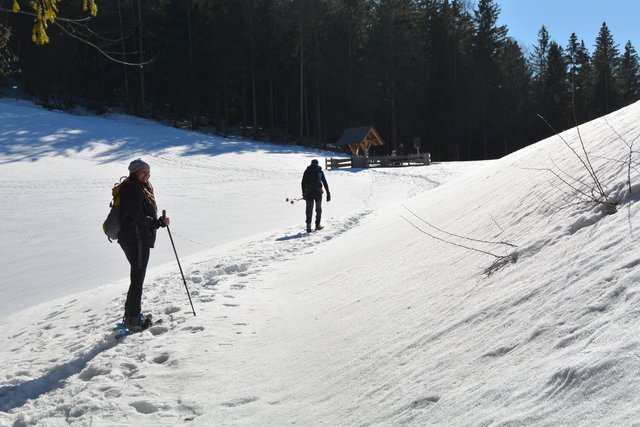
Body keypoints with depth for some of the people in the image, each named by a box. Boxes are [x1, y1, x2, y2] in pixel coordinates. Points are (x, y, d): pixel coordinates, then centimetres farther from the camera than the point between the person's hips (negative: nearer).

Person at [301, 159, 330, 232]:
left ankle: (308, 225, -11)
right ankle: (317, 225, 13)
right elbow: (325, 183, 3)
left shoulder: (307, 171, 8)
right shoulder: (320, 171, 5)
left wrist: (304, 193, 8)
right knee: (318, 209, 13)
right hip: (318, 192, -1)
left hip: (309, 192, 1)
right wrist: (328, 194, 4)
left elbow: (303, 183, 4)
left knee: (309, 209, 2)